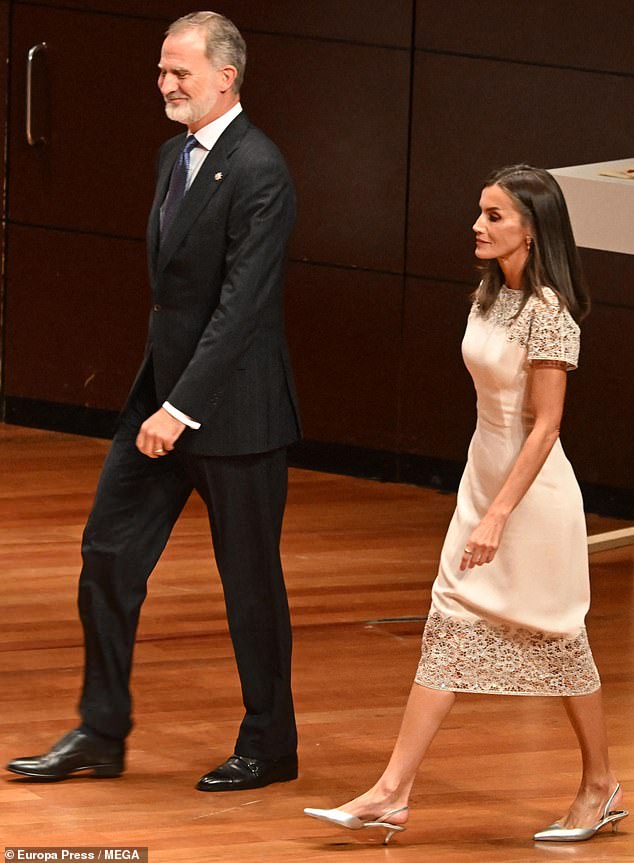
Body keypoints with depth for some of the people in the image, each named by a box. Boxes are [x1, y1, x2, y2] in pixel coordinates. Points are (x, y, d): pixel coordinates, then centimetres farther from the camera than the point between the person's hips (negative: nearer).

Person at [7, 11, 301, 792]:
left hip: (232, 406, -9)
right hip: (163, 393, 9)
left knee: (250, 579, 4)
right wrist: (159, 399, 16)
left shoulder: (258, 172, -18)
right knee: (108, 554, 7)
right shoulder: (175, 156, 10)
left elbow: (240, 305, -23)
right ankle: (100, 734, 15)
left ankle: (269, 746, 18)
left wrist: (182, 407, -25)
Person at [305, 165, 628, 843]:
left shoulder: (547, 311, -19)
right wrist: (484, 506, 19)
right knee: (448, 632, 3)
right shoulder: (488, 297, 6)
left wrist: (498, 516, -23)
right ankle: (392, 794, -1)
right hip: (483, 476, 8)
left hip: (533, 490, -8)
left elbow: (544, 425, -20)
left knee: (556, 639, 6)